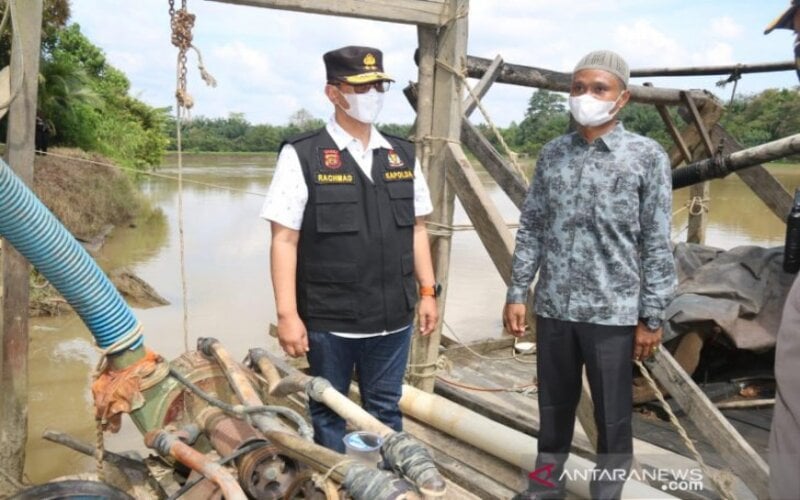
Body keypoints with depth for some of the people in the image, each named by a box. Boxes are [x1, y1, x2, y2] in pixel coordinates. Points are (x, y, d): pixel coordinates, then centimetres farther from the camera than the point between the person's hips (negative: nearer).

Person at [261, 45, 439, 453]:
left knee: (386, 412, 17)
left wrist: (427, 291, 10)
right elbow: (284, 240, -10)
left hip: (392, 317, 4)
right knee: (328, 414, 14)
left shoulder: (402, 155, 8)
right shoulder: (302, 156, -8)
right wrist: (287, 314, -13)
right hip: (328, 321, -4)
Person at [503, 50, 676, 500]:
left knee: (612, 415, 11)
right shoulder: (552, 154, 6)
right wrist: (518, 293, 4)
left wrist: (652, 316, -6)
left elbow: (658, 244, -5)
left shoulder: (648, 156, -5)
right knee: (554, 406, 17)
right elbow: (531, 228, 8)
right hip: (554, 307, 3)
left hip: (613, 311, -3)